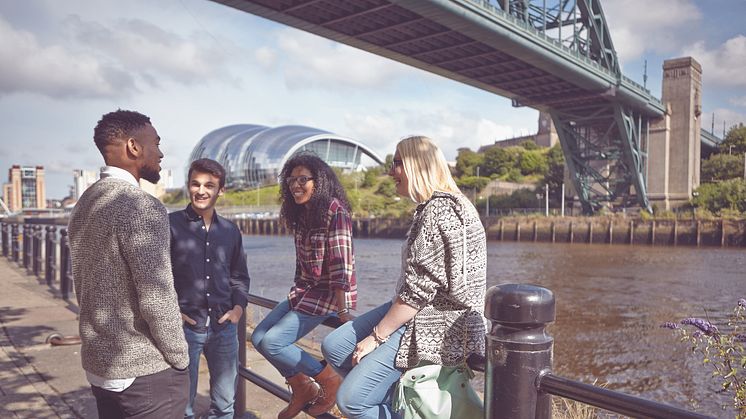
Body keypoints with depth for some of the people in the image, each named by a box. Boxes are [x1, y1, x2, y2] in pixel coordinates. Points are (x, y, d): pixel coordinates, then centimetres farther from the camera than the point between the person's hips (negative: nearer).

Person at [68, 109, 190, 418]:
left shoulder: (84, 204, 7)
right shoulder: (142, 207, -21)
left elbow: (83, 285, 13)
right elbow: (157, 301, -24)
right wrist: (180, 358, -10)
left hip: (98, 364, 8)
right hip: (146, 371, -8)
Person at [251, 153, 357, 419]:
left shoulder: (335, 212, -17)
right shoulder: (300, 214, 8)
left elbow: (341, 265, -20)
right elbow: (302, 261, 13)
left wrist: (342, 310, -22)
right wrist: (298, 293, 16)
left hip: (330, 293, -9)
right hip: (304, 290, 9)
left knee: (272, 342, -14)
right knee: (258, 337, 6)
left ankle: (330, 381, 4)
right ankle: (302, 388, 21)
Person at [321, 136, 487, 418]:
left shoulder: (440, 211, -20)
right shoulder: (429, 208, 13)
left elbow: (418, 290, -22)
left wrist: (376, 336, -13)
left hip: (439, 327, -10)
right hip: (418, 312, 10)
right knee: (333, 347, 8)